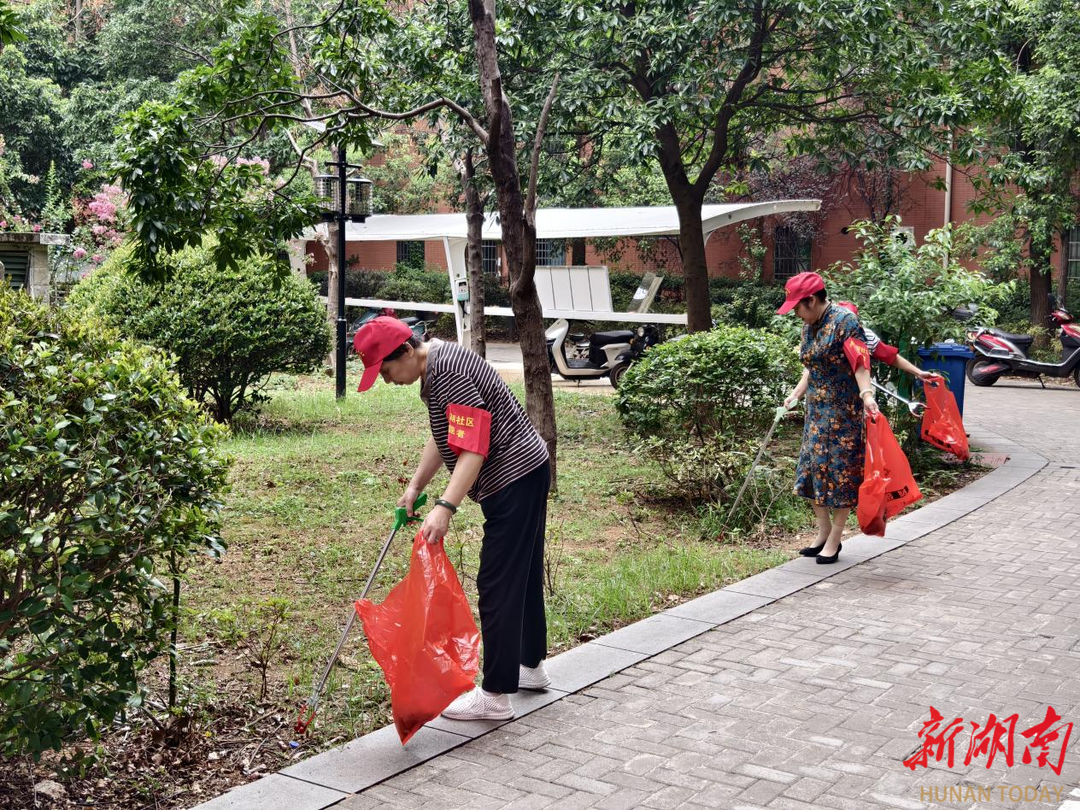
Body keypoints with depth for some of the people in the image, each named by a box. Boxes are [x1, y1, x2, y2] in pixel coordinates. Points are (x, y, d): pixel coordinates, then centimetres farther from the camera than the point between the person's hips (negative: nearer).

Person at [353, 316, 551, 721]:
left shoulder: (448, 374, -23)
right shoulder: (434, 368, 10)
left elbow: (473, 448, -30)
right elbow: (443, 438, 20)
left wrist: (445, 507, -36)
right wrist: (415, 486, 16)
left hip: (514, 479, -11)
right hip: (523, 475, 11)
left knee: (499, 584, -8)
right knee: (523, 574, 20)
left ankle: (495, 696, -3)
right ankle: (530, 665, 34)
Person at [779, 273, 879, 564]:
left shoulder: (844, 320, -15)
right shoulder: (809, 326, 11)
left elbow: (860, 362, -23)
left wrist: (866, 394, -37)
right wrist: (796, 394, 17)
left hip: (843, 411, -9)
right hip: (817, 409, 9)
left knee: (840, 471, -1)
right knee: (812, 468, 10)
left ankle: (834, 541, 9)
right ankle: (824, 534, 22)